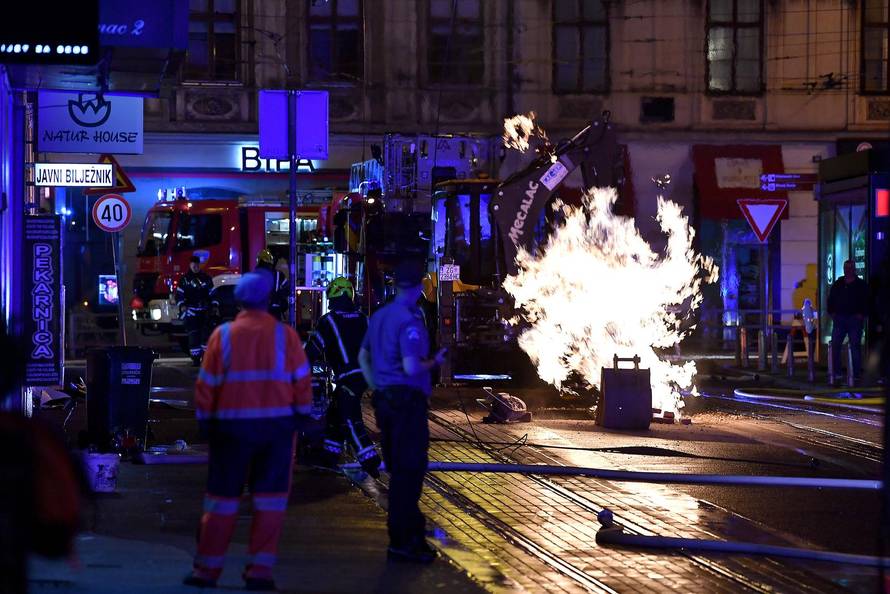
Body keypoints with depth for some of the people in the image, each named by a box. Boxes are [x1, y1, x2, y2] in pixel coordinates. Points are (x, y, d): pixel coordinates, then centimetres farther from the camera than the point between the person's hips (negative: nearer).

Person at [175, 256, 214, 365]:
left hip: (204, 310, 2)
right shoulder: (185, 279, 5)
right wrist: (182, 305, -11)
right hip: (191, 310, -2)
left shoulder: (206, 278, 11)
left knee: (206, 334, -6)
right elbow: (179, 293, 4)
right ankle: (195, 358, -3)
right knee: (193, 335, -5)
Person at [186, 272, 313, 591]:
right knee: (269, 498, 7)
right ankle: (260, 570, 5)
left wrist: (205, 419, 9)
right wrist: (300, 415, 11)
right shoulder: (285, 335, -3)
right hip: (278, 424, 0)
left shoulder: (224, 335, -3)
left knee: (223, 496, 9)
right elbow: (302, 381, -1)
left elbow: (207, 384, -2)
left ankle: (207, 569, 11)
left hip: (232, 425, 0)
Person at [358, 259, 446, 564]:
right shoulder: (410, 321, -16)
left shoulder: (379, 316, 12)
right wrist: (435, 361, -5)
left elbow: (363, 356, 23)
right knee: (408, 472, -5)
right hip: (408, 401, -9)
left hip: (384, 399, 9)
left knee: (399, 471, 14)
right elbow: (411, 368, -23)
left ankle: (413, 534, 22)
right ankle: (401, 541, -5)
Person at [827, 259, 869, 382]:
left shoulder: (861, 285, 4)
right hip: (839, 319, 3)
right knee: (835, 345, -2)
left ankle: (857, 372, 2)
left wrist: (862, 314, -9)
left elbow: (866, 302, 1)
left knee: (855, 346, -1)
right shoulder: (837, 284, 13)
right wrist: (832, 312, 4)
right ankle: (835, 371, 3)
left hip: (855, 320, -3)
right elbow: (831, 299, 17)